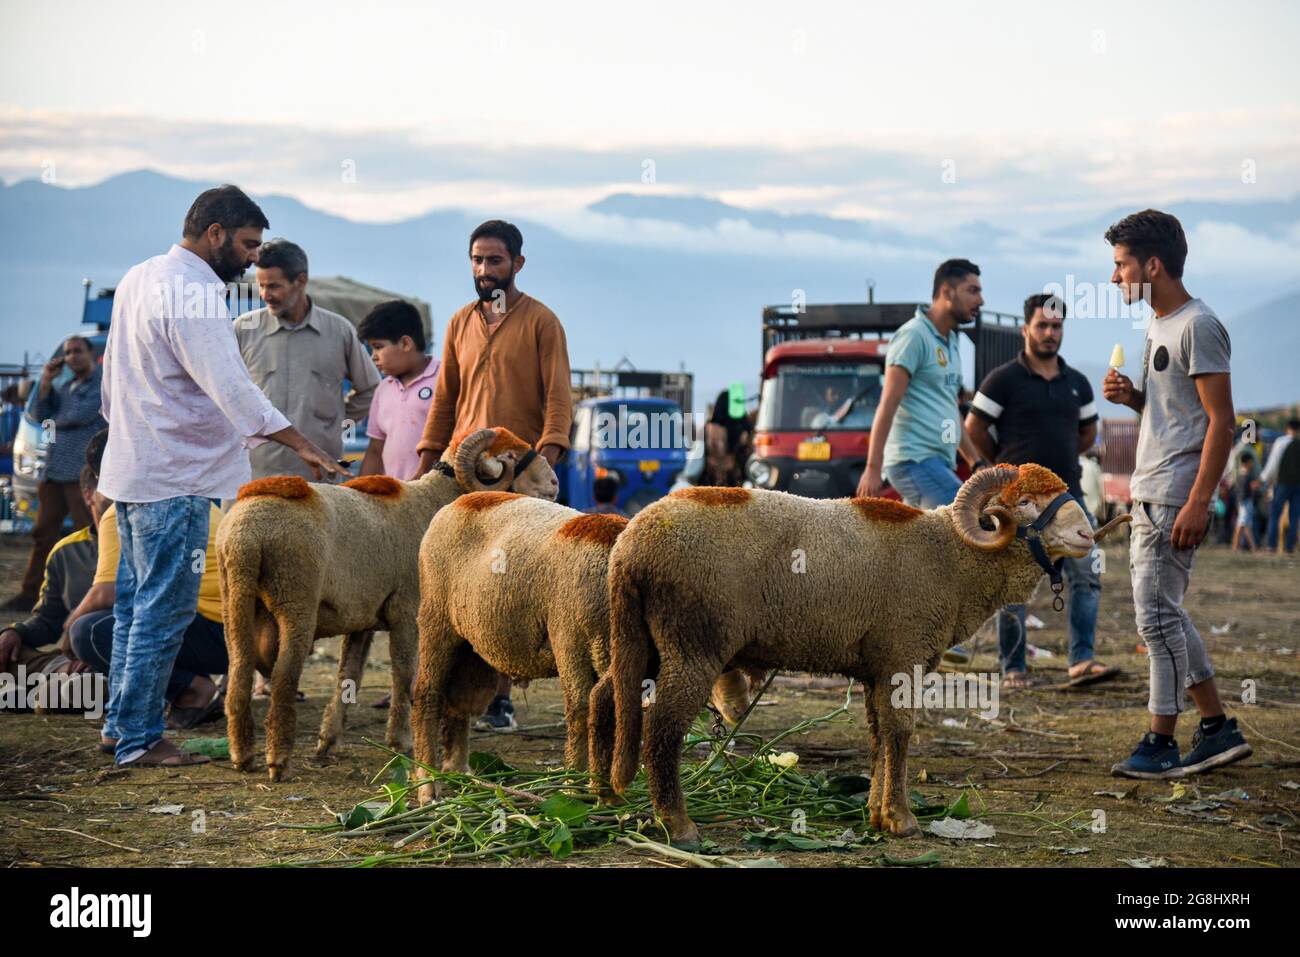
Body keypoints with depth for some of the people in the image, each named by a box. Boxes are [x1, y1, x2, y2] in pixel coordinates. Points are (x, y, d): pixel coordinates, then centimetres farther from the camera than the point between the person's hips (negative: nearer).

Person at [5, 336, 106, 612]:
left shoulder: (103, 385, -3)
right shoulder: (65, 386, 20)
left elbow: (81, 415, -14)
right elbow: (41, 415, 12)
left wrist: (54, 423, 3)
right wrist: (46, 381, 2)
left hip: (82, 473, -7)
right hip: (54, 472, 7)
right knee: (44, 534, 9)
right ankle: (30, 592, 14)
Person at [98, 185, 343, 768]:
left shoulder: (139, 278, 13)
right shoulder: (194, 294, -19)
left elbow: (112, 378, 22)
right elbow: (230, 386, -26)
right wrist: (301, 444, -27)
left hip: (130, 467, 11)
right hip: (173, 478, -11)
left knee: (136, 599, 17)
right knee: (166, 608, -5)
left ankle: (121, 721, 25)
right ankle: (139, 740, -2)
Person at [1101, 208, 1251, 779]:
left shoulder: (1198, 326, -14)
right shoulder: (1158, 326, 16)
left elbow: (1221, 420, -18)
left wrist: (1198, 502, -23)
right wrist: (1132, 397, 6)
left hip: (1176, 497, -10)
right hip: (1149, 495, 10)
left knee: (1156, 613, -7)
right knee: (1163, 614, 12)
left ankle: (1161, 741, 1)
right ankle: (1218, 730, 19)